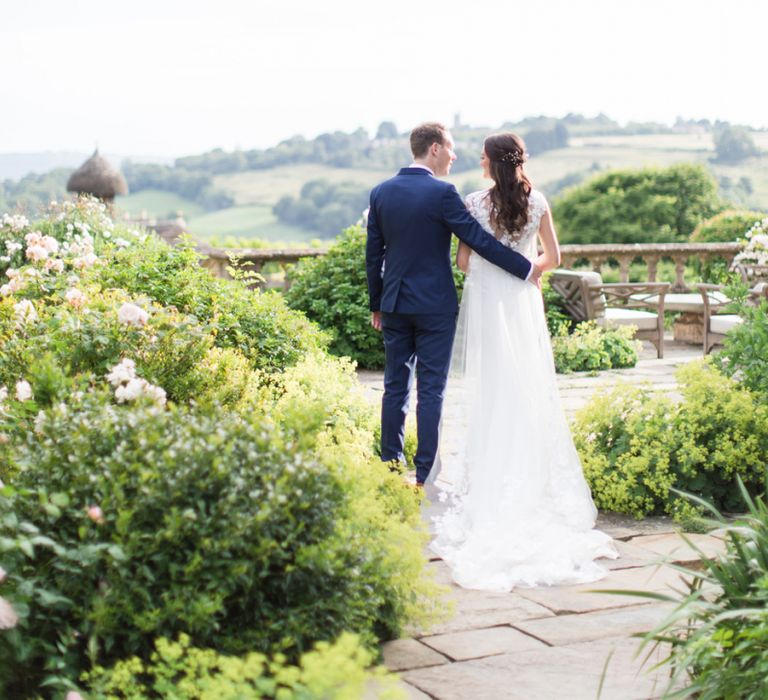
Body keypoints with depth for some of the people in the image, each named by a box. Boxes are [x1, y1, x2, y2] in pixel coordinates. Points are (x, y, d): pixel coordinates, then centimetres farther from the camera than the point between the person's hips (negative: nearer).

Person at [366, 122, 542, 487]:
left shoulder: (381, 192, 4)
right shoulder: (442, 193, -13)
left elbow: (373, 254, 8)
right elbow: (479, 239, -12)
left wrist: (377, 304, 16)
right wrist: (526, 269, -4)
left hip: (394, 305, 5)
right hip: (435, 306, -5)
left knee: (395, 387, 12)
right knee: (430, 390, 1)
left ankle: (391, 467, 16)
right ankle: (425, 474, 4)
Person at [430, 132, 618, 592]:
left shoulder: (476, 204, -7)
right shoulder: (538, 202, 1)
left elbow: (463, 262, -3)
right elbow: (553, 258, 5)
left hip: (485, 302, -2)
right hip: (524, 303, 3)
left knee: (487, 390, 4)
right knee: (529, 389, 9)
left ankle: (484, 480, 6)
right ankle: (532, 475, 13)